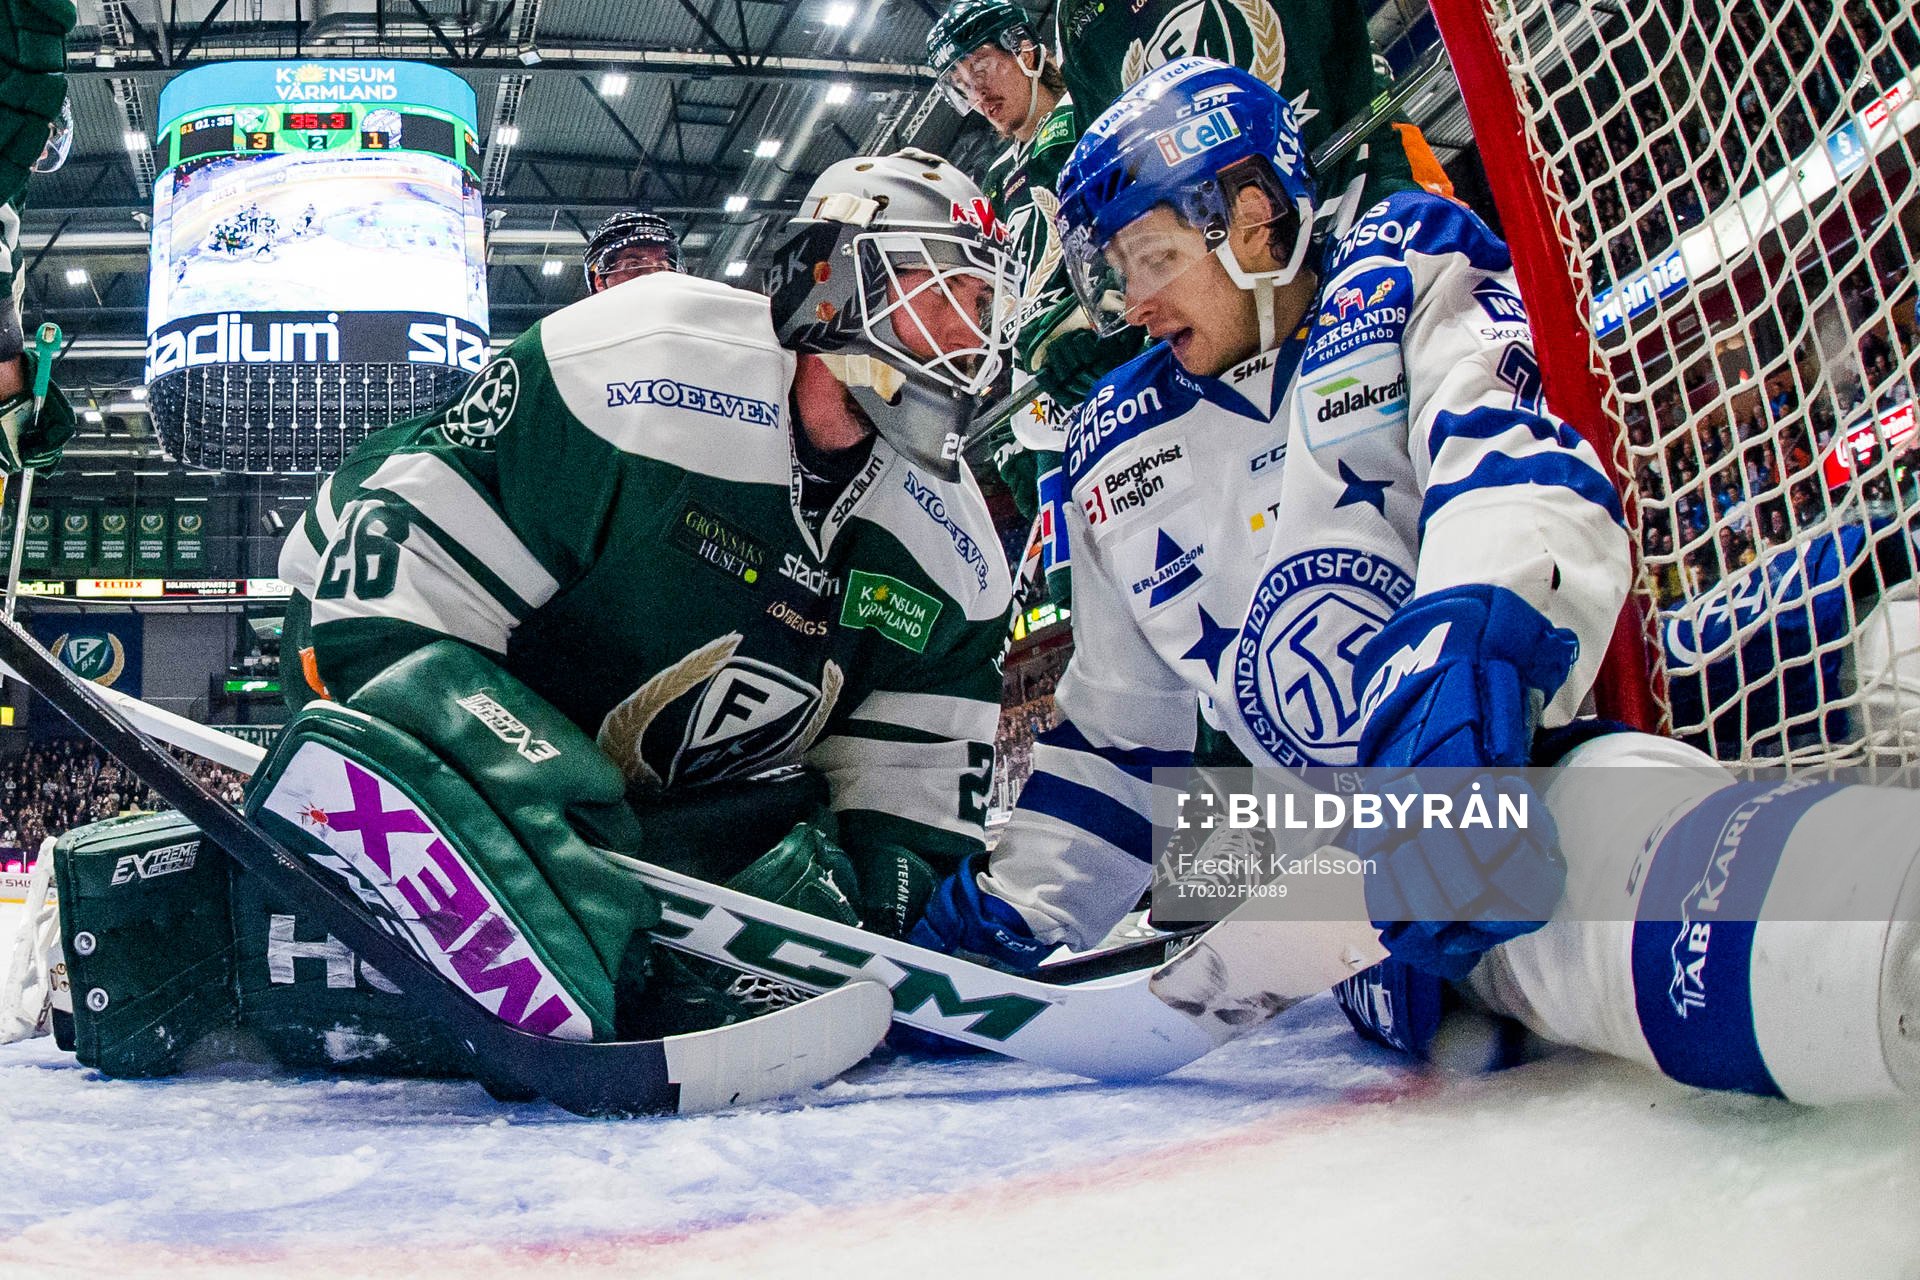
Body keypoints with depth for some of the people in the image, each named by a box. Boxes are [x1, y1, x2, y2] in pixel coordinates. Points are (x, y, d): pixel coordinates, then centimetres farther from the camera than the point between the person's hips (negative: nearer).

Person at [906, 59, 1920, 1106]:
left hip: (1528, 757, -7)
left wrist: (1467, 664, -33)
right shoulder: (1117, 451, 20)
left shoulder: (1402, 283, 6)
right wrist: (1009, 914, 19)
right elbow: (1115, 730, 25)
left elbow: (1520, 473, -15)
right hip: (1365, 851, 7)